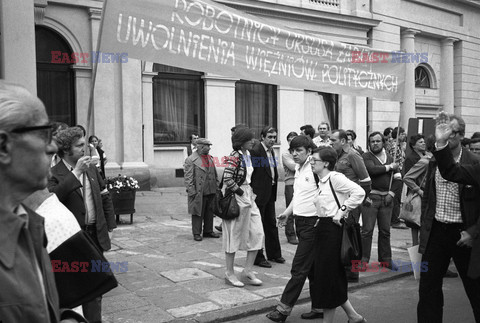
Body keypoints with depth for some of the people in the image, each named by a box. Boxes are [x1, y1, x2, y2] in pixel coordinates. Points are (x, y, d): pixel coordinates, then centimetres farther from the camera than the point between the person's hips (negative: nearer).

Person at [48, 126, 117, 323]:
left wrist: (110, 227, 9)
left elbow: (105, 198, 14)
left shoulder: (91, 168, 8)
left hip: (95, 235, 5)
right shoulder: (55, 174, -9)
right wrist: (76, 172, -27)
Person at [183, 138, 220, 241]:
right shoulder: (190, 160, -8)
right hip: (199, 192, -7)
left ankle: (208, 231, 25)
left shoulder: (210, 158, 15)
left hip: (211, 192, 7)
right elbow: (188, 178, -10)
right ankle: (196, 233, 11)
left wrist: (217, 186, 15)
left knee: (210, 212, 13)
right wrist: (192, 192, -15)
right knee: (198, 213, 1)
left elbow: (215, 174, 21)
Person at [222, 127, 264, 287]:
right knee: (234, 235, 2)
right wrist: (240, 192, -16)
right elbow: (227, 179, -23)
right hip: (237, 199, -8)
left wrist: (250, 192, 12)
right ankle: (229, 273, 17)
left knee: (257, 233, 5)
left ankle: (247, 271, 16)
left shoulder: (248, 155, 11)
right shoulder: (234, 157, -16)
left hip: (248, 197, 8)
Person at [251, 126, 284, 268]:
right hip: (259, 194, -9)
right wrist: (252, 192, -18)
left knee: (271, 223, 17)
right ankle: (258, 257, 11)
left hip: (270, 193, 9)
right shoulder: (255, 151, -16)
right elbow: (250, 173, -18)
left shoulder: (271, 151, 12)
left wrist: (274, 181, 11)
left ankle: (274, 253, 30)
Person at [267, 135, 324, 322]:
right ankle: (319, 308, 25)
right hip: (300, 222, 9)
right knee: (312, 268, 15)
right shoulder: (298, 169, 12)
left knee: (299, 269, -2)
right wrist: (287, 213, 13)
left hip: (312, 223, -9)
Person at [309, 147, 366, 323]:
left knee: (328, 277, -1)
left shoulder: (335, 177, -12)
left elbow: (359, 192, -22)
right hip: (323, 228, 10)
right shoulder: (322, 181, 14)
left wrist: (342, 211, -18)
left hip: (333, 229, -9)